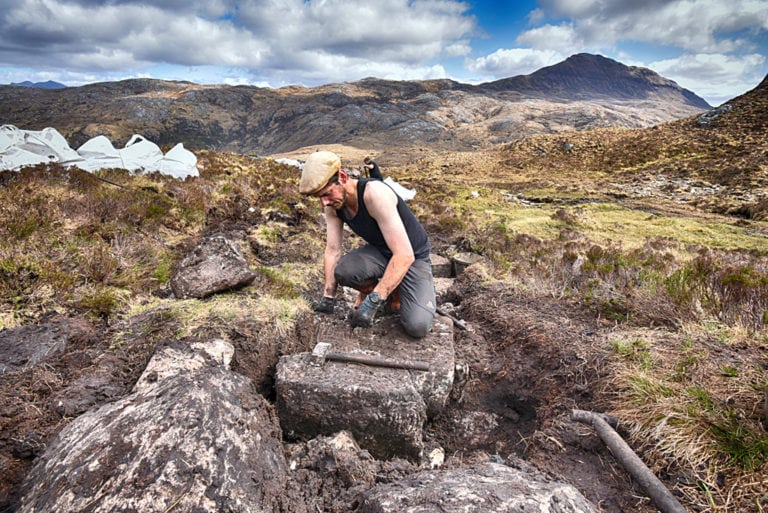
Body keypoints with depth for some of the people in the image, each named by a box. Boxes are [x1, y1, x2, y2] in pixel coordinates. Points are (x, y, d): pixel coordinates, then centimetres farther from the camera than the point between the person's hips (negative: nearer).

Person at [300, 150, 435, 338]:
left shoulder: (375, 193, -33)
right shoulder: (332, 203, -10)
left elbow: (404, 255, -36)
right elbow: (332, 250, -4)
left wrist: (373, 302, -37)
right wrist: (328, 297, -7)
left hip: (413, 257, -5)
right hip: (381, 252, 5)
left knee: (417, 326, -25)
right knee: (343, 271, -28)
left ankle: (396, 291, 8)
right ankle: (370, 290, 6)